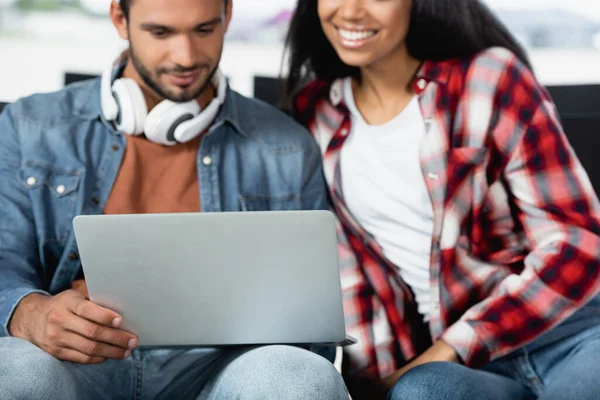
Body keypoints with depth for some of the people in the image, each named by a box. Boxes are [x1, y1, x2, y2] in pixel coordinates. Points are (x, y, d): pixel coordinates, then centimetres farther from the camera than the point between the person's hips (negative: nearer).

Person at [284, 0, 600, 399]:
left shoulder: (491, 78, -6)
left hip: (567, 333, -3)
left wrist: (449, 350, -12)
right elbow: (344, 266, 10)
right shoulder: (315, 111, 7)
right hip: (433, 357, 3)